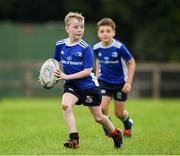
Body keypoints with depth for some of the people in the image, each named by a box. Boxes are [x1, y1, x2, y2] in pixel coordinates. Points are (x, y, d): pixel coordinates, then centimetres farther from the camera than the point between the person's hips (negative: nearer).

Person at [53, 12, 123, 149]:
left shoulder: (85, 48, -18)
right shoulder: (60, 45, -4)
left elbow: (87, 71, -19)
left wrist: (67, 76, -25)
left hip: (88, 85, -3)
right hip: (71, 85, 3)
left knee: (98, 117, 9)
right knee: (66, 105, -27)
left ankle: (116, 133, 38)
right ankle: (74, 139, -22)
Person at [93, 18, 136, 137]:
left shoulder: (119, 47, -22)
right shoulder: (97, 48, -9)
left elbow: (131, 63, -12)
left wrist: (128, 82, -14)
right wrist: (97, 75, 11)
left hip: (120, 83, -2)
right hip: (104, 82, 3)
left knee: (119, 113, 7)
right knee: (102, 108, -16)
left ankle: (128, 123, 42)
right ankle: (108, 130, 10)